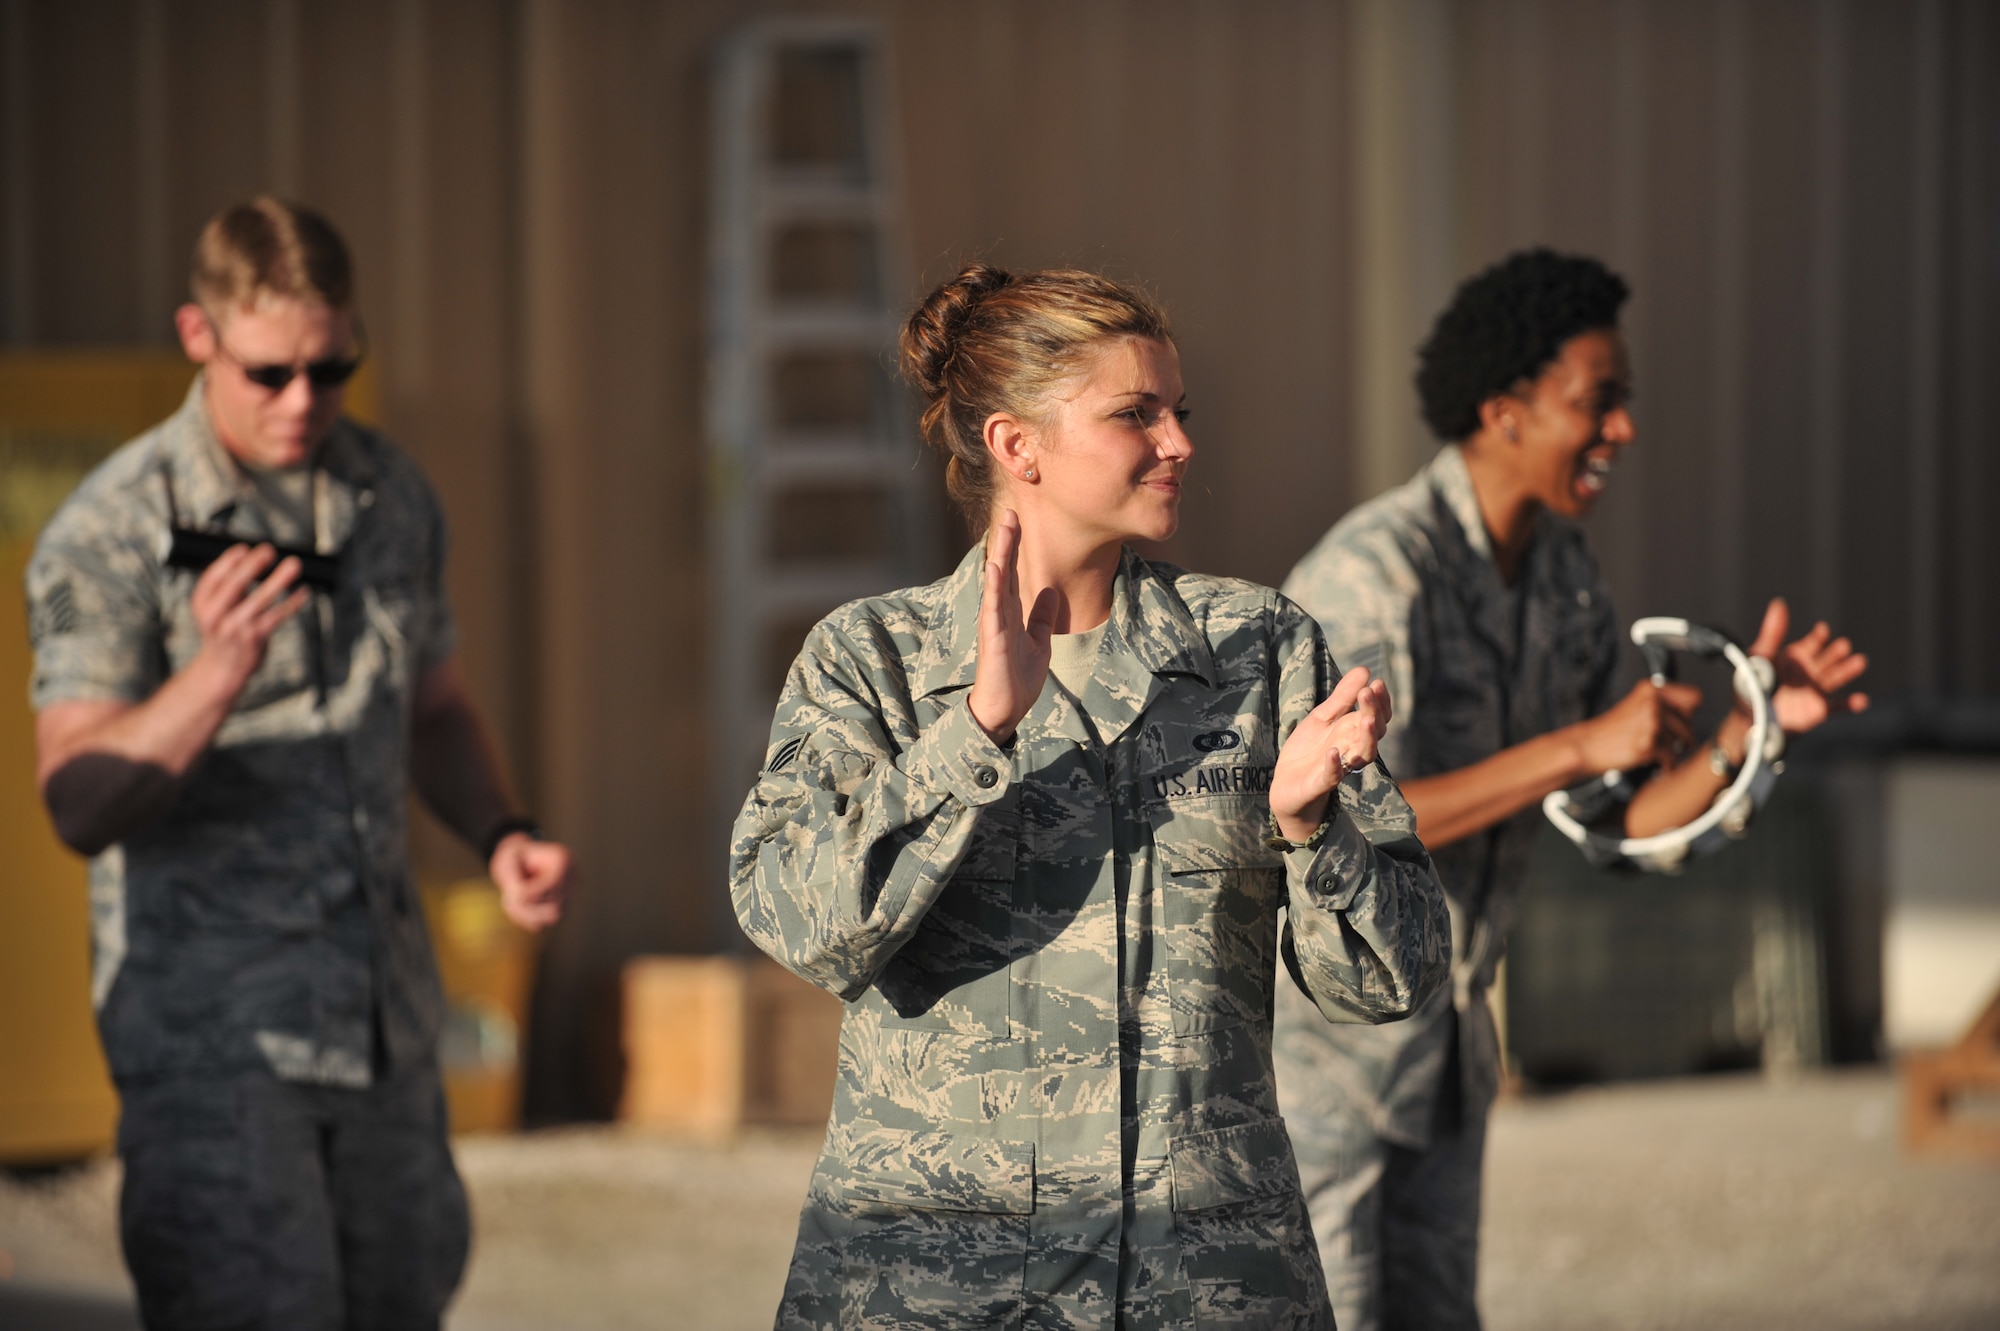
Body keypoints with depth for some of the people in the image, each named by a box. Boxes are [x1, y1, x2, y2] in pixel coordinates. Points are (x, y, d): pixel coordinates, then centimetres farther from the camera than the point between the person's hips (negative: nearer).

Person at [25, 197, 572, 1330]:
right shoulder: (112, 533, -10)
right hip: (212, 1024, -6)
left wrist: (502, 836, 2)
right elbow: (80, 802, -16)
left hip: (382, 1013, 6)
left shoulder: (393, 498, 8)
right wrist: (216, 676, -32)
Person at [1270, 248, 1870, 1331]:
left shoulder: (1566, 580, 2)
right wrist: (1584, 744, -34)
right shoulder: (1373, 573, -26)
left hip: (1438, 1035, 9)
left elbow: (1627, 821, 5)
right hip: (1300, 1033, -9)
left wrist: (1752, 722, -14)